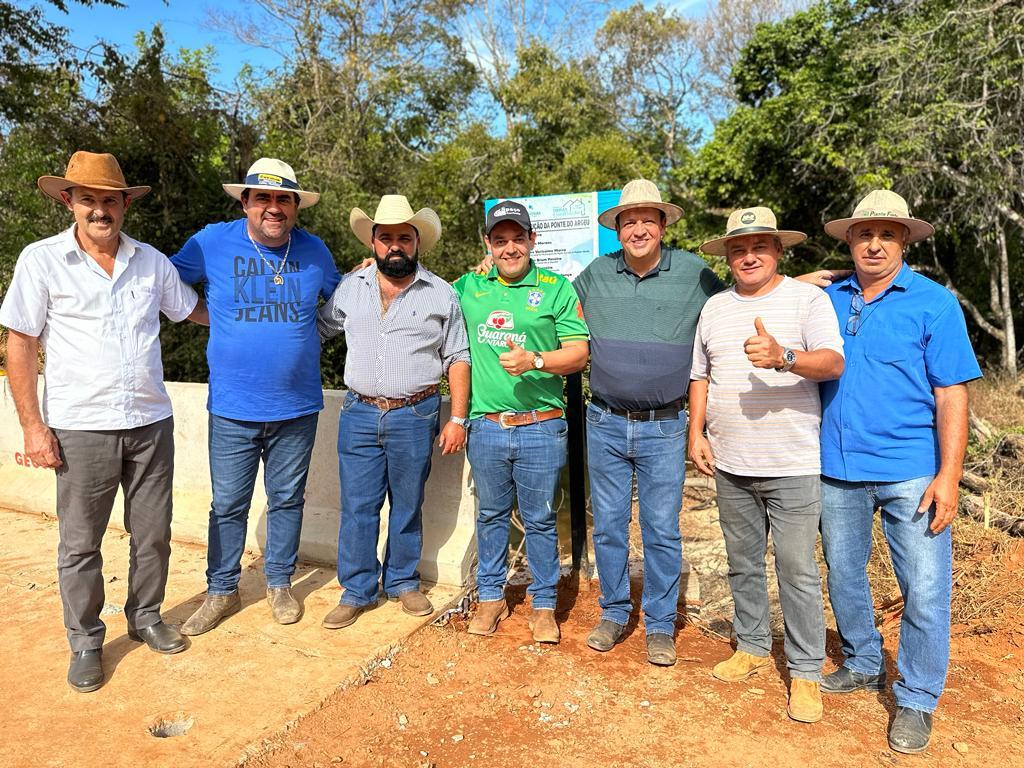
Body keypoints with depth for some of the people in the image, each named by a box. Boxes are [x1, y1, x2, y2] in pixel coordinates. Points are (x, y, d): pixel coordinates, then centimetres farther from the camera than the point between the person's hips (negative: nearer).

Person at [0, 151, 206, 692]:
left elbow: (197, 311, 19)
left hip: (151, 423, 3)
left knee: (152, 534, 12)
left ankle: (145, 618, 34)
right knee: (80, 543, 8)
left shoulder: (152, 261, 5)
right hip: (81, 428, -2)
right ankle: (85, 643, 26)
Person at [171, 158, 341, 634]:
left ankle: (279, 584, 33)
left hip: (297, 408, 1)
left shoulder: (314, 250, 2)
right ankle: (221, 592, 29)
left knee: (287, 500, 14)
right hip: (232, 410, -1)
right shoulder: (213, 242, -3)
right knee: (228, 505, 10)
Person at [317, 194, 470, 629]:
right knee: (357, 506, 5)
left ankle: (402, 582, 29)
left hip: (415, 416, -1)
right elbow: (317, 329, 20)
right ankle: (357, 591, 21)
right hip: (359, 414, 2)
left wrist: (458, 418, -2)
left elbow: (457, 359, 3)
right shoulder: (350, 287, 7)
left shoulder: (441, 294, 2)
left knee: (407, 505, 10)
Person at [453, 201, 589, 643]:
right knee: (491, 516, 15)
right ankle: (491, 598, 32)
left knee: (540, 520, 9)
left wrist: (535, 360, -20)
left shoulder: (557, 288, 0)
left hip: (541, 428, -2)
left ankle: (543, 605, 25)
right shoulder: (468, 287, 9)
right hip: (486, 427, 3)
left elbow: (579, 353, -4)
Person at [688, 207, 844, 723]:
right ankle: (752, 647, 33)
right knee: (743, 563, 16)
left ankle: (806, 671, 16)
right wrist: (696, 433, 6)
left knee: (797, 571, 1)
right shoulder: (714, 307, 12)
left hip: (792, 465, -4)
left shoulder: (808, 298, -2)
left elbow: (834, 363, -15)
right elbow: (700, 376, 15)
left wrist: (783, 357, -33)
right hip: (730, 465, 5)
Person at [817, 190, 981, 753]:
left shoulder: (934, 303, -2)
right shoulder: (827, 300, 7)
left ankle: (916, 700, 20)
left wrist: (949, 475, -12)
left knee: (924, 591, 1)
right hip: (837, 470, 4)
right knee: (843, 578, 15)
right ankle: (863, 666, 36)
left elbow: (951, 395, -6)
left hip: (910, 473, -3)